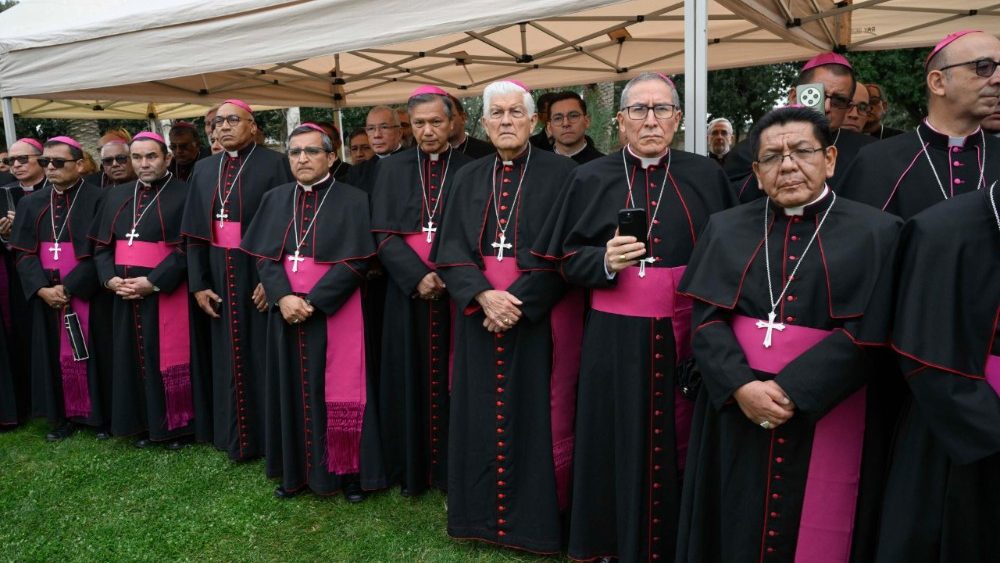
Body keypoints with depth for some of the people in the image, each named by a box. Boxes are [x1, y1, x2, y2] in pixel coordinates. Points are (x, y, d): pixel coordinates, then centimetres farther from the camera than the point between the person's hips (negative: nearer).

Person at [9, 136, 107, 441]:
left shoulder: (98, 199, -7)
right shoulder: (31, 203, 9)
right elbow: (24, 253, 5)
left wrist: (68, 287, -16)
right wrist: (42, 288, -10)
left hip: (86, 293, -4)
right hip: (46, 297, 4)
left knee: (89, 353, 2)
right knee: (56, 355, 9)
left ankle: (100, 414, 15)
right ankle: (64, 415, 20)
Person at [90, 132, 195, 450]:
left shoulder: (183, 195, -6)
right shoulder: (116, 196, 12)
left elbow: (188, 248, -13)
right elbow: (102, 245, 11)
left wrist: (153, 282, -19)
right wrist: (110, 278, -6)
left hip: (167, 293, -5)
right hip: (125, 295, 5)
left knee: (169, 359, 1)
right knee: (134, 359, 11)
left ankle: (177, 425, 15)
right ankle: (145, 425, 24)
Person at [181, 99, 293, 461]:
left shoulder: (273, 164, -5)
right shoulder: (204, 169, 11)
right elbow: (194, 232, 10)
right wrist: (198, 283, 1)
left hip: (256, 273, -5)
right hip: (217, 275, 5)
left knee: (260, 354, 1)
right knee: (224, 354, 11)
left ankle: (263, 436, 14)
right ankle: (229, 432, 25)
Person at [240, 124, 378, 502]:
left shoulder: (353, 201, -4)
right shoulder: (275, 199, 10)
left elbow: (355, 262, -11)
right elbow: (264, 256, 4)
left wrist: (312, 302, -17)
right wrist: (283, 297, -13)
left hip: (334, 312, -4)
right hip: (286, 311, 4)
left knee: (340, 395, -1)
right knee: (293, 391, 10)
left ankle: (347, 471, 14)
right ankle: (297, 472, 22)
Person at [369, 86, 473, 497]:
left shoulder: (470, 169, 2)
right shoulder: (393, 169, 7)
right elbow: (383, 234, -1)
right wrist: (418, 276, -15)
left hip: (456, 291, -1)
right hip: (407, 289, 1)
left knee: (451, 377, 4)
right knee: (410, 376, 7)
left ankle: (450, 468, 17)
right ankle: (410, 468, 19)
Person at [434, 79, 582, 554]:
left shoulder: (559, 172, -1)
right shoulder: (468, 178, 10)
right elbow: (450, 249, 2)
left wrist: (518, 299, -18)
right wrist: (484, 296, -15)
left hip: (540, 314, -3)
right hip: (479, 313, 4)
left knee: (537, 415, 2)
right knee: (481, 413, 9)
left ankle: (536, 520, 17)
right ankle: (480, 513, 24)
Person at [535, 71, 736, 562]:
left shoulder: (706, 176, 5)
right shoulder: (590, 179, 2)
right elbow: (566, 260, 1)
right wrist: (605, 261, -18)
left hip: (687, 335, 1)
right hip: (617, 338, -1)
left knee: (680, 444, 8)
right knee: (620, 443, 6)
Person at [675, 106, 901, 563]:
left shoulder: (875, 234, -1)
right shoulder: (726, 229, 6)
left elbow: (865, 335, -10)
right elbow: (705, 320, -3)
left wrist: (788, 391, -18)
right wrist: (742, 387, -17)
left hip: (827, 419, -2)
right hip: (735, 415, 2)